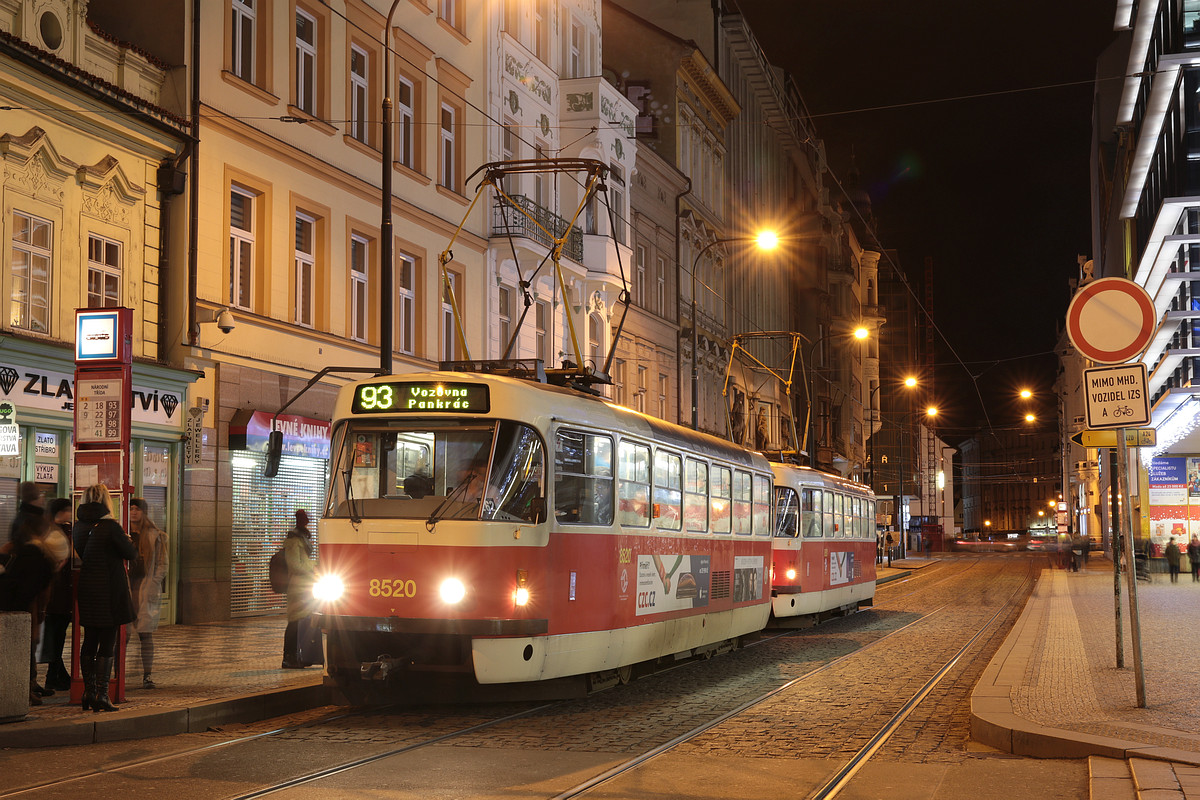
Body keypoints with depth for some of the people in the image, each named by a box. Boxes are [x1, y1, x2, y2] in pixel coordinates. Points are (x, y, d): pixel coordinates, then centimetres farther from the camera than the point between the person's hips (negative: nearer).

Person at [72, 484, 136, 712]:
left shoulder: (78, 527, 4)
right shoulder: (111, 526, -15)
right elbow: (131, 554, -7)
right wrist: (127, 539, 13)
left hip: (86, 588, 6)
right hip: (109, 590, -6)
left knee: (89, 641, 14)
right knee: (107, 644, -2)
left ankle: (88, 693, 18)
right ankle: (101, 696, -3)